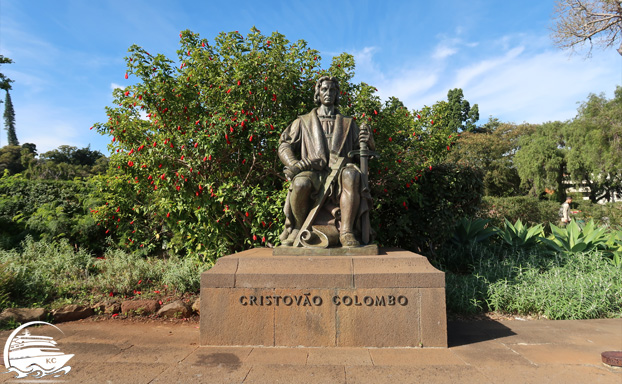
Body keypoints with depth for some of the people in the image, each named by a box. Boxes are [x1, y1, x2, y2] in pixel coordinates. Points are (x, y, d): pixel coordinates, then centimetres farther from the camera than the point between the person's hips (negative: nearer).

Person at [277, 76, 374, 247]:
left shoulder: (348, 123, 26)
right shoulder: (304, 121, 24)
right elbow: (284, 145, 15)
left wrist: (368, 140, -5)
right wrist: (293, 163, -8)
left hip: (339, 171, 1)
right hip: (313, 173, 0)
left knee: (351, 175, -36)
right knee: (300, 182, -36)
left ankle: (346, 232, -36)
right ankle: (298, 227, -11)